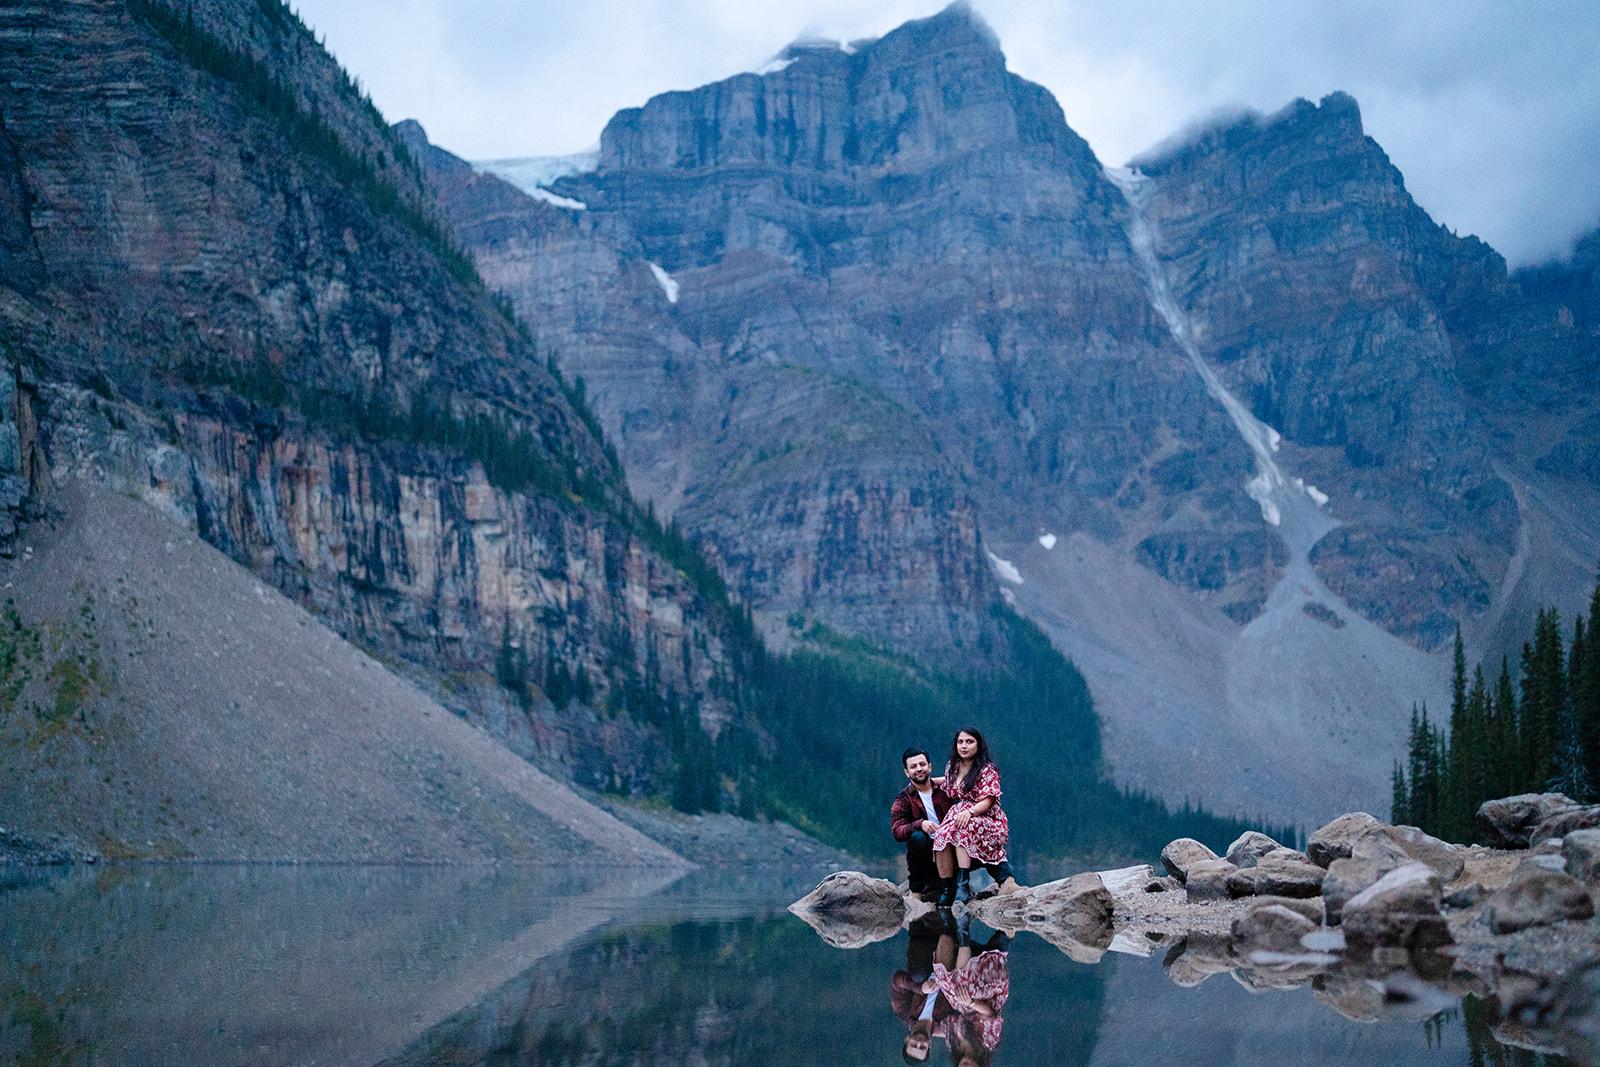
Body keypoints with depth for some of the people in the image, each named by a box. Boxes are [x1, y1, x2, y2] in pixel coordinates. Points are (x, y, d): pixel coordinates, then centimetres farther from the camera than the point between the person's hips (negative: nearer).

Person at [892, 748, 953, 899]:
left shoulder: (944, 790, 8)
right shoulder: (903, 800, 2)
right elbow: (897, 831, -11)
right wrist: (920, 824, -30)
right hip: (925, 851, -2)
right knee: (917, 837, -32)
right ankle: (916, 889, -14)